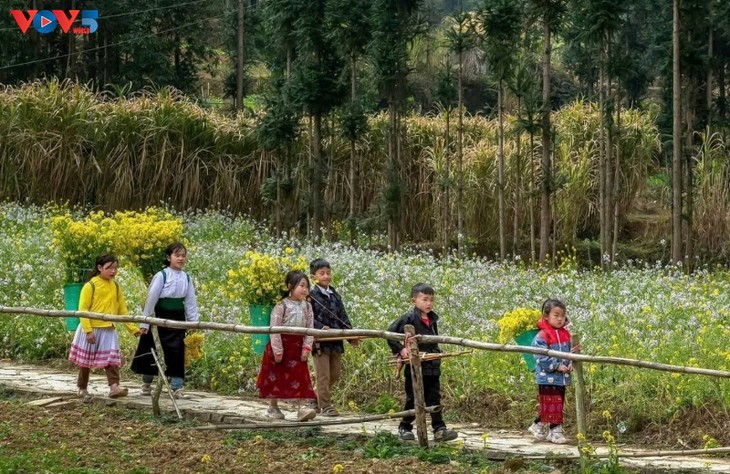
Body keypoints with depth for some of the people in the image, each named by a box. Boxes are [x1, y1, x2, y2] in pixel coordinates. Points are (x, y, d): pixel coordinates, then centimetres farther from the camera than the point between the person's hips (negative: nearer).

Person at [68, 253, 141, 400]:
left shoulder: (115, 286, 6)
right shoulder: (90, 285, -9)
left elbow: (122, 309, 11)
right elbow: (83, 309, -11)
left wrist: (133, 328, 6)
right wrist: (88, 330, -18)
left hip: (109, 330, 4)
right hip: (91, 329, -4)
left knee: (111, 359, -8)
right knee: (85, 360, 8)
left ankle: (114, 387, -17)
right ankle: (82, 389, 20)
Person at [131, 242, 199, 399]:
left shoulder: (186, 278, 4)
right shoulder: (161, 276, -10)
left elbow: (191, 302, 8)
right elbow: (151, 299, -9)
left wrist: (194, 322, 3)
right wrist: (145, 323, -9)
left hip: (178, 319, 4)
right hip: (161, 318, -4)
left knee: (177, 353, 1)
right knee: (153, 351, 8)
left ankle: (177, 387, 5)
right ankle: (146, 384, 24)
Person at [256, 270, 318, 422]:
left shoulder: (307, 306, 3)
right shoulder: (282, 306, -12)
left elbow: (310, 329, 3)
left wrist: (307, 347, -7)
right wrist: (277, 350, -16)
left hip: (298, 347, 4)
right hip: (281, 345, -4)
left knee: (300, 377, -6)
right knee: (276, 377, 7)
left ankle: (302, 407, -10)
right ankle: (273, 408, 19)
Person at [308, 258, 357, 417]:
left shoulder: (335, 295, 13)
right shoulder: (312, 296, -6)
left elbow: (343, 317, 14)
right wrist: (321, 328, -27)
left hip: (336, 341, 7)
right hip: (320, 341, -7)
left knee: (334, 374, 12)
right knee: (323, 375, -3)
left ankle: (318, 398, 27)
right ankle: (325, 405, 2)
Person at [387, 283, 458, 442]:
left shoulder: (432, 320, 11)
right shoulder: (409, 318, -10)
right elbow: (390, 333, -12)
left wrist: (437, 353, 14)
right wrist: (400, 349, -17)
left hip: (433, 368, 6)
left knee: (434, 399, 4)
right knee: (413, 399, 4)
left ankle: (439, 429, 3)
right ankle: (404, 428, 18)